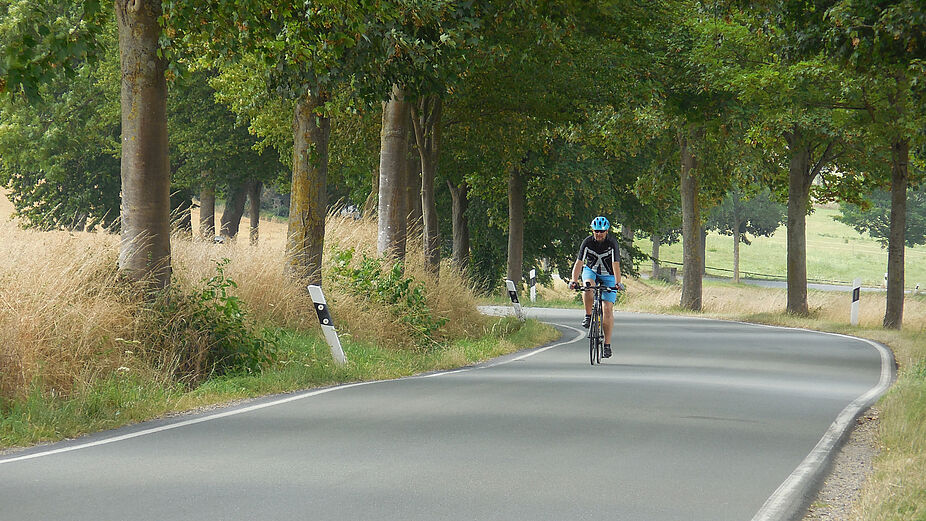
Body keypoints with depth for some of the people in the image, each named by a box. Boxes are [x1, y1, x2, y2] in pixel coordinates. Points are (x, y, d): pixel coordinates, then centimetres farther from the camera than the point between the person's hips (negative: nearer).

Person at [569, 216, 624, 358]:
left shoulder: (612, 244, -22)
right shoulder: (587, 242, -18)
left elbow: (616, 265, -31)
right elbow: (579, 262, -23)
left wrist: (618, 283, -45)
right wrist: (574, 280, -38)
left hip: (608, 276, -1)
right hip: (591, 271, 1)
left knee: (607, 309, -12)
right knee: (589, 286, -36)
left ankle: (607, 345, -7)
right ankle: (588, 316, -14)